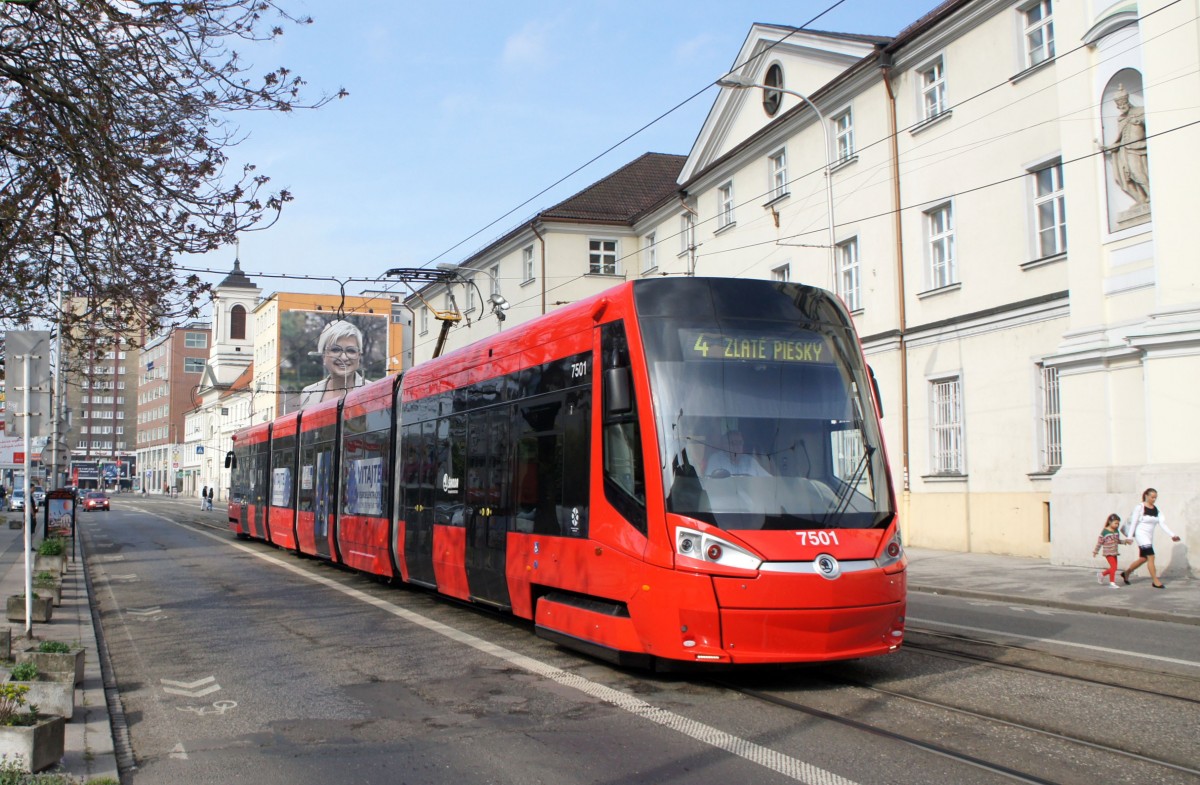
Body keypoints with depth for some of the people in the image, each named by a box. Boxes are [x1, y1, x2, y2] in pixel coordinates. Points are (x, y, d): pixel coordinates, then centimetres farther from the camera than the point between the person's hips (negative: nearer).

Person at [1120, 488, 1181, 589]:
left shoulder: (1156, 509, 7)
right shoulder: (1140, 508, -10)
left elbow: (1162, 523, 2)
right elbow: (1133, 523, -8)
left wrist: (1172, 535, -9)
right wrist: (1130, 537, -11)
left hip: (1150, 536, 7)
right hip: (1141, 535, -7)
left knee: (1143, 558, 12)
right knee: (1151, 556, -13)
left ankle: (1126, 573, 30)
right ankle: (1155, 581, -7)